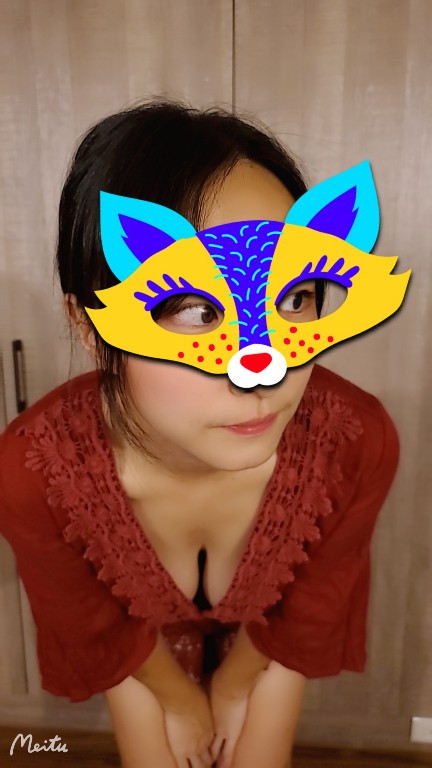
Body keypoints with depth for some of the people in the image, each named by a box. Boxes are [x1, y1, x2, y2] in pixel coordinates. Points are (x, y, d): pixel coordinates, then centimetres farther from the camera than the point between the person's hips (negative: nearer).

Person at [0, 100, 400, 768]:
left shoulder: (357, 442, -38)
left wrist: (233, 686, 0)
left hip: (267, 641, 1)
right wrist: (176, 696, 0)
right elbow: (94, 622, -16)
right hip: (142, 639, 0)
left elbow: (307, 613, -16)